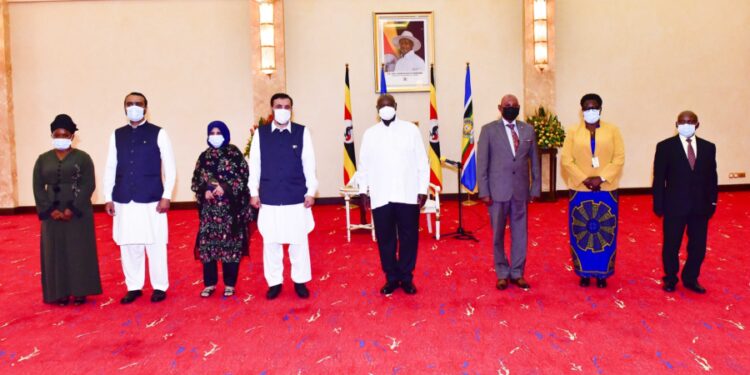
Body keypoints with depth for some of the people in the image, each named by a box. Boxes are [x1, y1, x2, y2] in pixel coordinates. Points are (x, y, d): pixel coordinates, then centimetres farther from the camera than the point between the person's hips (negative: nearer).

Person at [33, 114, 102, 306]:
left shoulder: (83, 157, 0)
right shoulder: (43, 159, 8)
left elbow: (89, 185, -8)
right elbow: (38, 187, 3)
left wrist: (72, 209, -16)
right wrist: (50, 210, -10)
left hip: (78, 213, -3)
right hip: (52, 214, 3)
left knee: (79, 252, 1)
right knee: (56, 253, 4)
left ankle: (80, 292, 9)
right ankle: (60, 293, 12)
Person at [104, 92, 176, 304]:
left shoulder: (158, 134, 0)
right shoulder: (117, 135, 10)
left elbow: (169, 167, -1)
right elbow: (110, 168, 11)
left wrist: (166, 196, -7)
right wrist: (108, 198, 6)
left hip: (151, 200, -3)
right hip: (124, 201, 3)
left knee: (155, 245, 1)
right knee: (128, 245, 7)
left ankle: (159, 287, 15)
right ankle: (133, 287, 20)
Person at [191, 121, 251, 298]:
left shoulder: (234, 154, -1)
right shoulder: (204, 156, 11)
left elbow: (243, 177, -6)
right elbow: (196, 180, 11)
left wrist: (225, 188, -18)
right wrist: (205, 191, -9)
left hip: (231, 207, -3)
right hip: (209, 207, 4)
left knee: (231, 243, 0)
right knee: (207, 243, 3)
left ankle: (230, 284, 12)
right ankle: (209, 283, 16)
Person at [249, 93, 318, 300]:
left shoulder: (302, 132, -1)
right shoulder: (260, 133, 2)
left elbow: (309, 164, 0)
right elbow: (254, 164, 4)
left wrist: (311, 192, -2)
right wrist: (254, 192, 2)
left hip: (297, 198, -1)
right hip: (269, 198, 1)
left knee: (299, 241, 8)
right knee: (271, 242, 8)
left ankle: (300, 281, 23)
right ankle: (274, 282, 23)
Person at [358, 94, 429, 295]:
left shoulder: (411, 129, 2)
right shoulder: (370, 134, 7)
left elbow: (422, 162, 2)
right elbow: (364, 165, 9)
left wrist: (423, 189, -1)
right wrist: (363, 190, 3)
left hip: (407, 195, -1)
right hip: (380, 196, 1)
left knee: (409, 237, 5)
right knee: (385, 238, 7)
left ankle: (406, 278, 20)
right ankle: (391, 278, 21)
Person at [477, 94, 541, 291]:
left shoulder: (528, 130, 8)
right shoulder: (489, 130, -1)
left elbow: (534, 161, 10)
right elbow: (482, 162, -2)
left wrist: (536, 188, 6)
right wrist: (484, 191, -7)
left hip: (521, 190, 3)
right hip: (498, 190, -2)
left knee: (520, 233, 8)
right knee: (498, 234, 6)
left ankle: (517, 273, 21)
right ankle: (502, 273, 20)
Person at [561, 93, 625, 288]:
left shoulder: (612, 130, 4)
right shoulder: (573, 132, 4)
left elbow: (619, 158, -3)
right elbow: (566, 160, -3)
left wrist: (601, 178, -15)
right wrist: (584, 179, -14)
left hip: (606, 190, 0)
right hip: (580, 190, 0)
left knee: (605, 232, 5)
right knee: (581, 232, 4)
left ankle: (602, 273, 16)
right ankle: (584, 272, 16)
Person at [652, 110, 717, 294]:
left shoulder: (708, 147, 5)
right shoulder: (665, 147, -5)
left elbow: (712, 177, 7)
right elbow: (659, 178, -5)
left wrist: (712, 202, 3)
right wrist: (658, 205, -8)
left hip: (700, 207, 3)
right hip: (675, 206, -3)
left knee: (698, 246, 10)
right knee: (671, 245, 8)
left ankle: (691, 278, 28)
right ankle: (670, 278, 27)